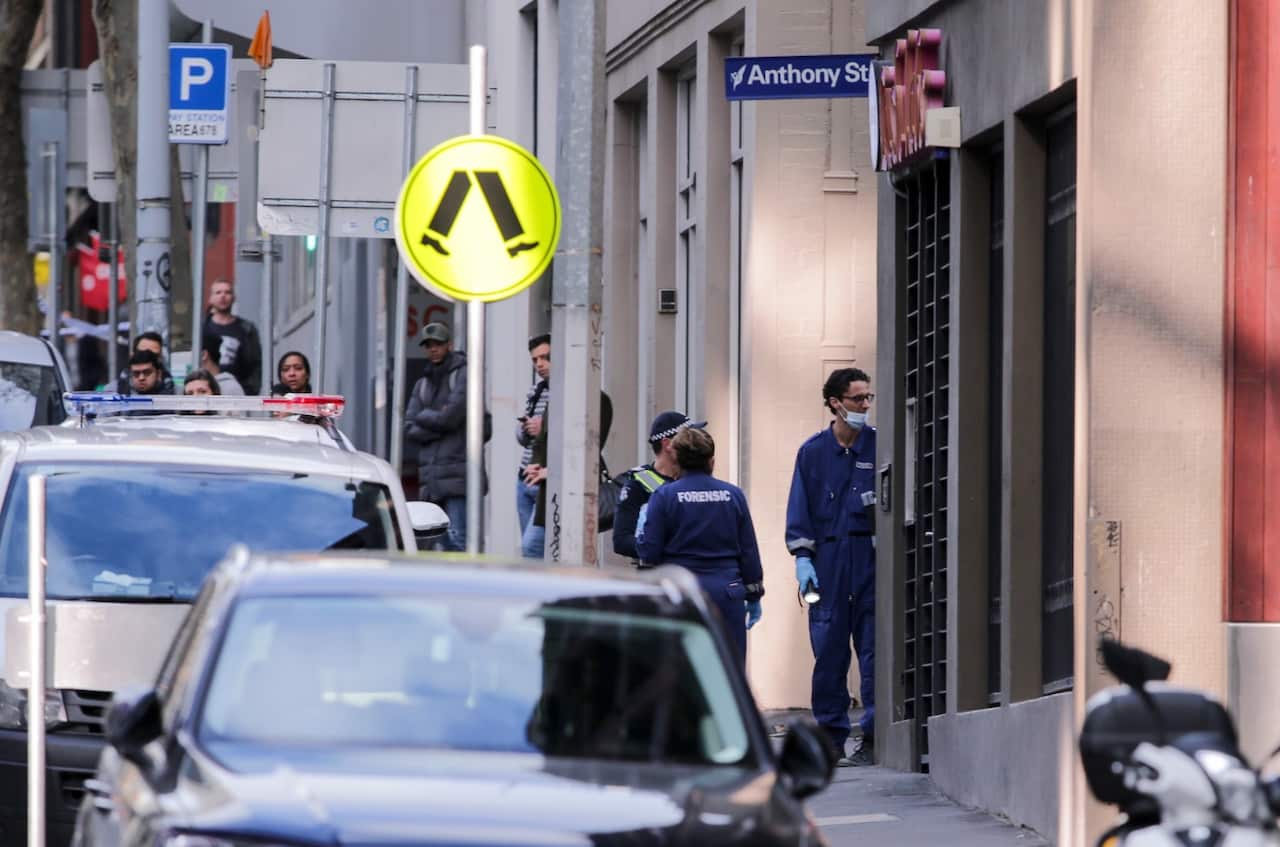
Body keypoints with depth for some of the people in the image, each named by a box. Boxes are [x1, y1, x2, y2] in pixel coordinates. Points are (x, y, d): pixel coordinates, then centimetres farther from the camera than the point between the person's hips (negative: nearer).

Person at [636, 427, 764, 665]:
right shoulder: (733, 495, 3)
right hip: (726, 591, 1)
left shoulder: (665, 496, -5)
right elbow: (749, 550, 6)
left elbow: (649, 551, -7)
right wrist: (754, 595, 14)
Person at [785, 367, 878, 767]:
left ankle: (874, 737, -3)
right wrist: (802, 558, 0)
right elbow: (800, 509, 10)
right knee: (828, 648, 2)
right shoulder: (813, 452, 9)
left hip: (871, 558, -1)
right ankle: (830, 736, 10)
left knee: (874, 648, -5)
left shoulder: (880, 445, 5)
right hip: (828, 561, 1)